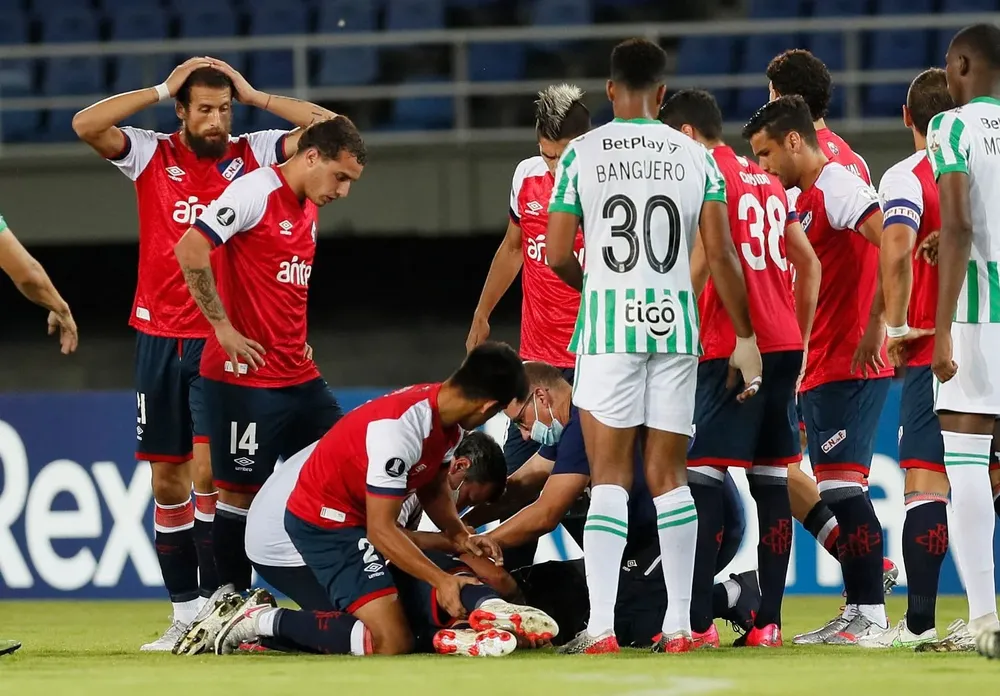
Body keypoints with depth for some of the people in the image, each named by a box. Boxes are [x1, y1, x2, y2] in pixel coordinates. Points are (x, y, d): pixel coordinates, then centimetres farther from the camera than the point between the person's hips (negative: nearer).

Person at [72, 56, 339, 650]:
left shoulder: (254, 155, 3)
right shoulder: (152, 155, 5)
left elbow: (328, 128, -4)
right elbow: (86, 125, -9)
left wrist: (254, 95, -3)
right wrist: (162, 89, -6)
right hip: (161, 337, 3)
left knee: (208, 471, -13)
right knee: (167, 479, 5)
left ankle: (217, 604, -11)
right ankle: (185, 613, 12)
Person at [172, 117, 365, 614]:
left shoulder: (310, 210, 15)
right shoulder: (256, 191, -12)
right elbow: (190, 250, -21)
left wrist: (297, 337, 14)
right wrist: (223, 326, -18)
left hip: (299, 375, 9)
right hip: (246, 374, -9)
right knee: (240, 492, -3)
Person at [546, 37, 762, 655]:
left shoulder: (583, 153, 0)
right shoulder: (695, 156, 5)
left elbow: (558, 256, 0)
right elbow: (722, 255, 1)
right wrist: (746, 338, 9)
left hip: (608, 323, -2)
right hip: (674, 321, 2)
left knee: (610, 477, -1)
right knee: (670, 476, 10)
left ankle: (601, 626, -12)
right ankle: (680, 624, 10)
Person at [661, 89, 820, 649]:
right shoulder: (767, 182, 19)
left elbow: (700, 260, -16)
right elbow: (810, 265, 19)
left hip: (729, 348, -8)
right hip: (784, 345, 8)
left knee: (701, 476, -7)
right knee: (772, 481, 7)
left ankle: (697, 620, -12)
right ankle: (769, 621, 5)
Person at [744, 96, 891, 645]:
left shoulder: (837, 187, -12)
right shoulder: (801, 200, 18)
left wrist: (874, 325, -24)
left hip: (849, 365, -10)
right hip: (820, 368, 10)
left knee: (841, 485, -12)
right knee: (833, 489, 10)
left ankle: (871, 615, -10)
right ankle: (858, 610, 15)